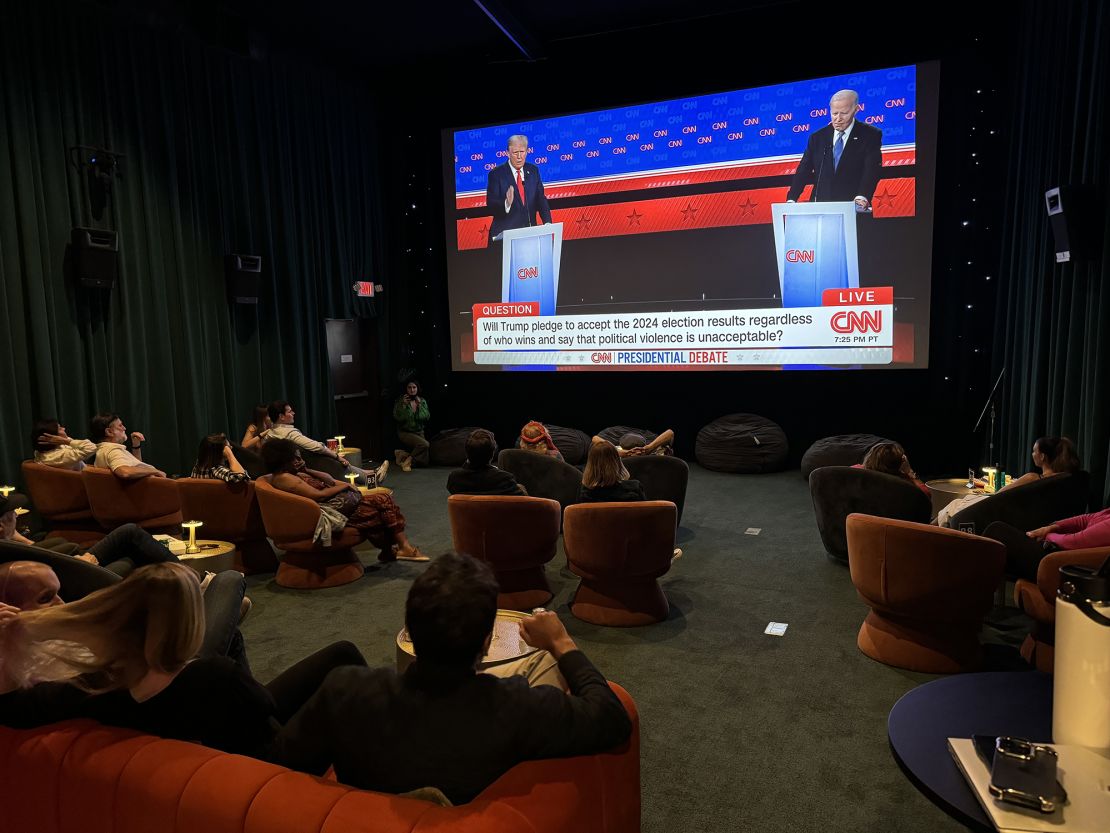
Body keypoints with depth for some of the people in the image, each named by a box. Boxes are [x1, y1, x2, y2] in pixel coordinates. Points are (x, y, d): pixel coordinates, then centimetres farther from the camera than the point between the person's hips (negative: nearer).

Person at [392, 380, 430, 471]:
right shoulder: (400, 401, -8)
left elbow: (427, 417, -8)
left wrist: (420, 405, -17)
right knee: (424, 444, -32)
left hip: (419, 432, 5)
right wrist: (404, 405, -25)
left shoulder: (422, 401, 2)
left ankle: (403, 455, 15)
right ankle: (408, 460, -12)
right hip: (405, 432, -5)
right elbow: (397, 418, -16)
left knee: (424, 461, -6)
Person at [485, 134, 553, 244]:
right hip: (505, 234, -3)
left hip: (530, 232, 4)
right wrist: (506, 203, -33)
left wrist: (547, 223, -10)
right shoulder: (496, 174, -5)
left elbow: (541, 199, 6)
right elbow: (491, 205, -12)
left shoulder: (533, 171, 8)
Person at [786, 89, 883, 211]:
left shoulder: (870, 135, 4)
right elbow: (803, 171, 8)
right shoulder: (817, 137, 13)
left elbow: (872, 170, -9)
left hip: (852, 209, -2)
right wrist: (791, 200, -8)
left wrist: (862, 198, -28)